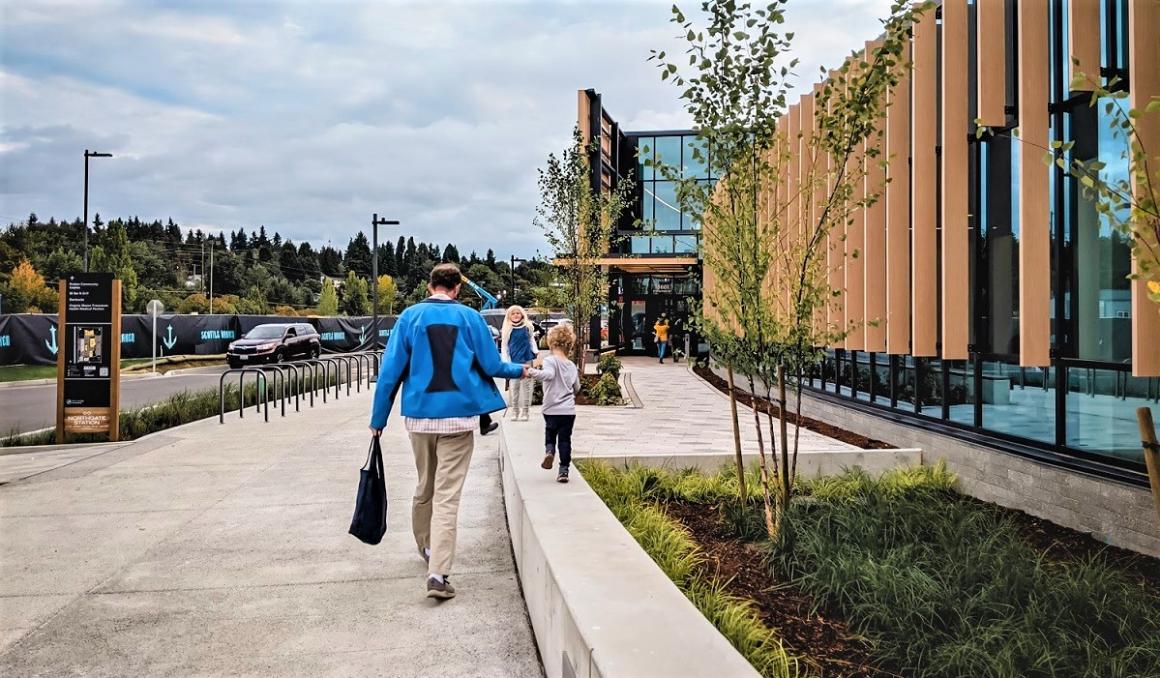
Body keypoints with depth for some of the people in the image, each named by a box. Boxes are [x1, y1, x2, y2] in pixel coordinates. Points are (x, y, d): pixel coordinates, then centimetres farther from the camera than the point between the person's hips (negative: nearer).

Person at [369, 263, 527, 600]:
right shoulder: (470, 317, 0)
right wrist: (519, 370, 24)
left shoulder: (410, 316, 2)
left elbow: (391, 370, 0)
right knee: (447, 496, -3)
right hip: (459, 416, -2)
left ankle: (426, 548, 39)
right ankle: (438, 573, -9)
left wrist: (378, 418, 7)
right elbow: (491, 365, 4)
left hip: (419, 416, 2)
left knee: (424, 488, 21)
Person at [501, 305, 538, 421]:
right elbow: (504, 346, 0)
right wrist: (506, 362, -5)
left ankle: (524, 411, 9)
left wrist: (535, 351, 2)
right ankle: (515, 411, 14)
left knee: (526, 385, 3)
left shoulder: (527, 326, 0)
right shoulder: (507, 329, -2)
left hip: (526, 359, 0)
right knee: (515, 386, 5)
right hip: (514, 361, 0)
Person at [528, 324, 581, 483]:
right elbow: (577, 389, 18)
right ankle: (564, 470, 4)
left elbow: (548, 374, -31)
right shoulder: (572, 366, 9)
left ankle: (549, 450, -8)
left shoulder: (550, 361, -9)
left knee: (550, 433, 19)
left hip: (552, 409, -3)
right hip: (569, 410, 3)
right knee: (565, 439, 8)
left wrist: (532, 372, -38)